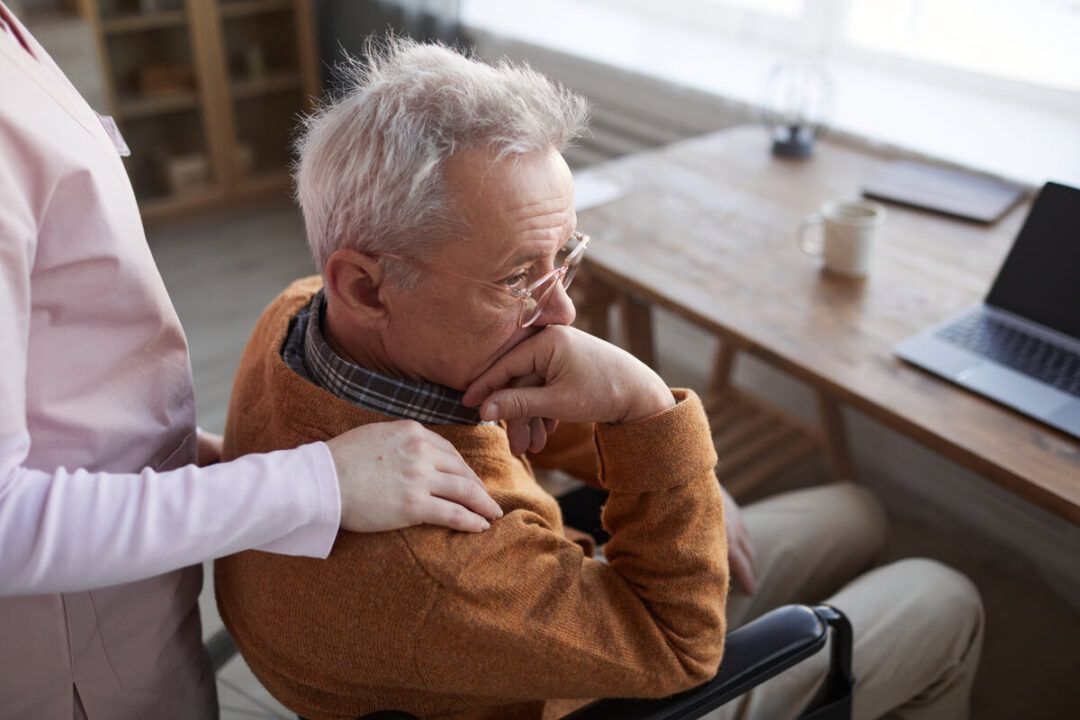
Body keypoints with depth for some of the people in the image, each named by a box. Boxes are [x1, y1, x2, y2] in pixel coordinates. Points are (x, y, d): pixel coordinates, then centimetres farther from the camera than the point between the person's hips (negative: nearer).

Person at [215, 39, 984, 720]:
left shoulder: (304, 309, -19)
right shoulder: (414, 568, -46)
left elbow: (493, 399, 0)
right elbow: (679, 645, -29)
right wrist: (649, 411, -41)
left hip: (564, 603, 7)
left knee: (857, 517, 20)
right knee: (946, 605, 7)